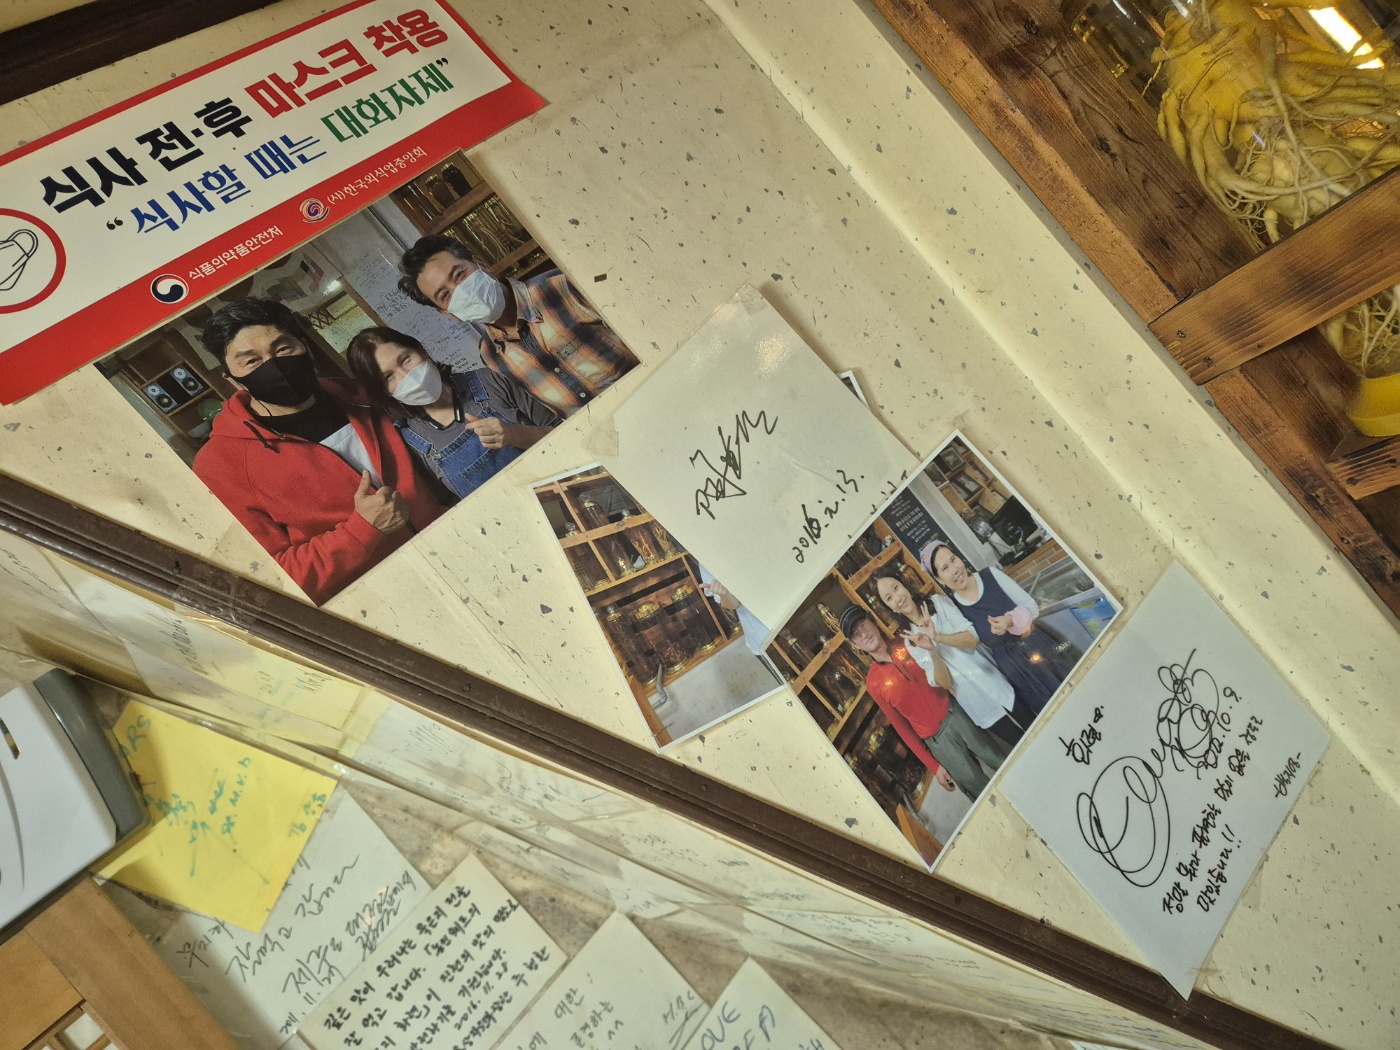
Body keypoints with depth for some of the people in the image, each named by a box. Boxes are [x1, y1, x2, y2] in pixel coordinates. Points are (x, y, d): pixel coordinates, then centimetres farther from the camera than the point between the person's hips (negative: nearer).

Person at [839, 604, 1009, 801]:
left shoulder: (907, 645, -2)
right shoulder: (873, 683, -10)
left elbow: (946, 682, 0)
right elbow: (901, 727, -3)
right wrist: (934, 766, 0)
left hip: (956, 714, 3)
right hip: (938, 739, -3)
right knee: (986, 796, 5)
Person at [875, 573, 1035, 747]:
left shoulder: (938, 602, -5)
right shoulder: (910, 640, -4)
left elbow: (972, 638, -13)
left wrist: (938, 637, -29)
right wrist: (931, 651, -27)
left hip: (993, 680, 0)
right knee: (1020, 742, 5)